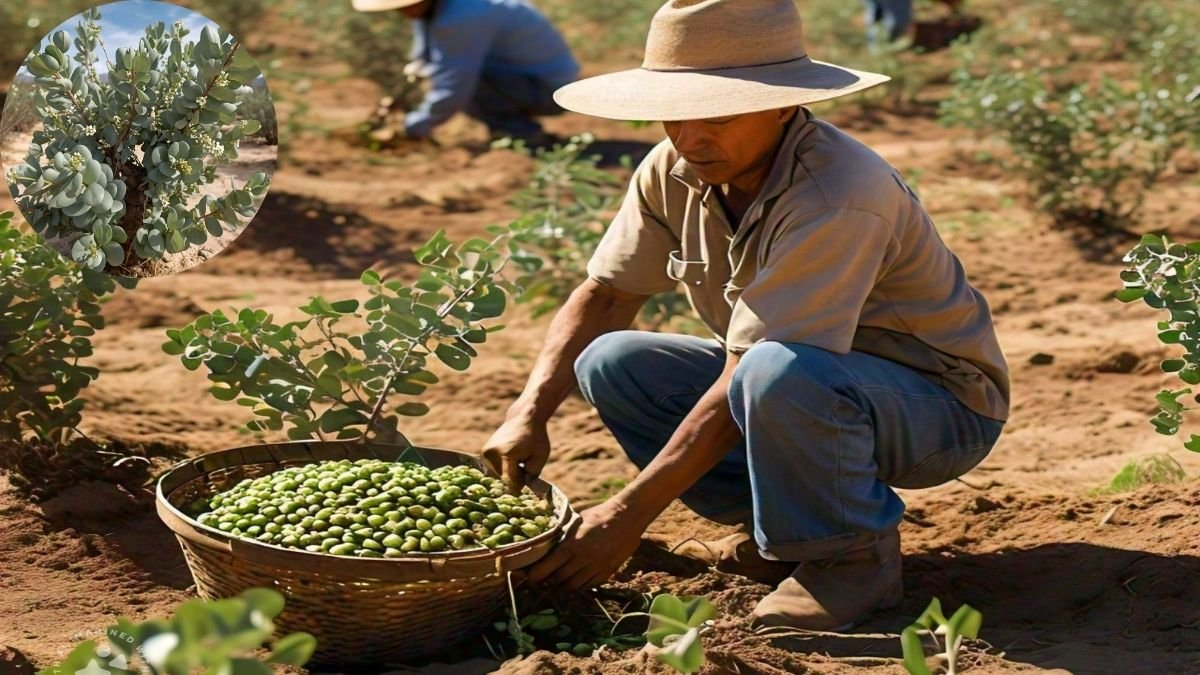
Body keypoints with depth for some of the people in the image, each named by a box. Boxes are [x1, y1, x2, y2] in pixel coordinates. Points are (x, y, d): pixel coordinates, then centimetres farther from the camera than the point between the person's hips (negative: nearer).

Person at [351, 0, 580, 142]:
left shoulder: (460, 19, -31)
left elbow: (453, 91, -26)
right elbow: (422, 61, 15)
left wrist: (416, 125, -12)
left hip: (548, 89, -10)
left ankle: (518, 129, -11)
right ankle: (516, 119, 9)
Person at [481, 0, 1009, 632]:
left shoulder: (839, 198, -32)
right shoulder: (675, 170, -9)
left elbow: (742, 383, -32)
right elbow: (604, 295, 2)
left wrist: (628, 514, -30)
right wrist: (530, 413, -14)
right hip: (797, 388, 7)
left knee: (778, 375, -39)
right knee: (611, 363, -10)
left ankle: (854, 555, -11)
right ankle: (792, 520, 2)